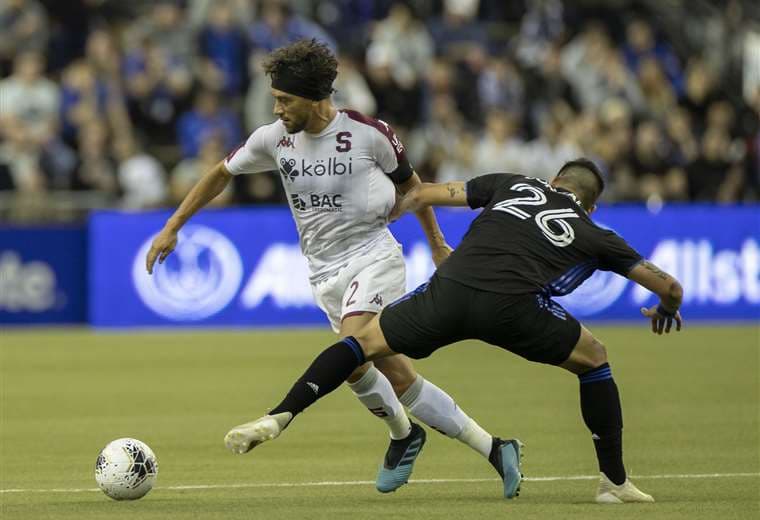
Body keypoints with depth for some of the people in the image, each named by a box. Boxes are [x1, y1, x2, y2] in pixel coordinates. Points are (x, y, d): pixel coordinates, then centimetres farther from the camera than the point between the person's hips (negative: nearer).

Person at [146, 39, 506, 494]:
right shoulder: (273, 139, -3)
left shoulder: (369, 134, -13)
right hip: (325, 272, 5)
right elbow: (222, 174, 13)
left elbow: (409, 182, 5)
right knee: (398, 379, 2)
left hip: (373, 256, -5)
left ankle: (403, 434, -4)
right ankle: (491, 447, 16)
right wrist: (172, 228, 13)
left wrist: (437, 244, 13)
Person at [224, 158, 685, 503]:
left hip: (451, 287, 2)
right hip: (512, 306, -2)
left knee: (365, 342, 19)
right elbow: (669, 285, 29)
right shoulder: (594, 237, 26)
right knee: (595, 360, 23)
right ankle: (615, 481, 20)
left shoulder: (512, 186, 31)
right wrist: (667, 309, 53)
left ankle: (280, 415, 0)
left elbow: (425, 194, 30)